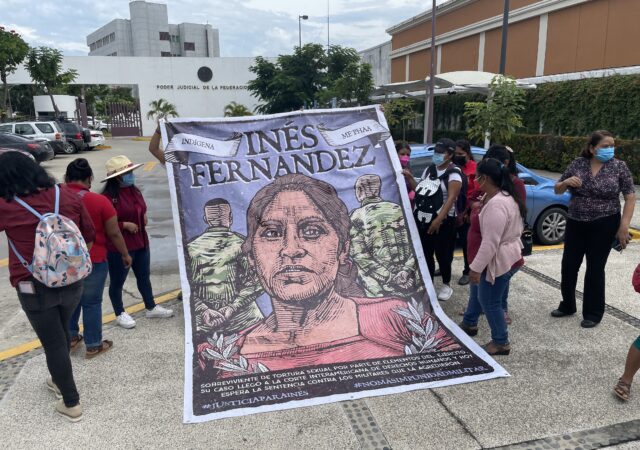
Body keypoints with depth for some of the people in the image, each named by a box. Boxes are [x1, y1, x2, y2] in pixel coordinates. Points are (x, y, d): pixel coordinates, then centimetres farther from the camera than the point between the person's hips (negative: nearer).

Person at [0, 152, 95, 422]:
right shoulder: (66, 195, -6)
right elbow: (89, 235, 2)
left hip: (35, 288, -4)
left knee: (53, 342, 9)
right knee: (62, 332, 24)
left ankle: (71, 404, 19)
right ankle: (59, 380, 46)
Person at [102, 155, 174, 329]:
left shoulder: (134, 190, 6)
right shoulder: (108, 197, -20)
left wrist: (144, 216, 4)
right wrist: (125, 225, -23)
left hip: (141, 243, 8)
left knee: (144, 276, 19)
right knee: (117, 281, 10)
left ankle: (151, 307, 34)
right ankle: (120, 314, 26)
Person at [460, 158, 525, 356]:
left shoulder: (496, 204, -28)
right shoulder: (506, 196, 6)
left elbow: (491, 242, -29)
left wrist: (476, 268, -24)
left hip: (499, 260, -11)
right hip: (508, 255, 11)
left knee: (490, 301, 4)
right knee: (480, 291, 24)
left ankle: (501, 343, 18)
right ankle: (469, 323, 42)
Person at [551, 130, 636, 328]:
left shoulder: (619, 166, -6)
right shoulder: (577, 163, -1)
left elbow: (630, 197, -5)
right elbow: (557, 190, 5)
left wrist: (624, 226, -13)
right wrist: (566, 182, -18)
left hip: (604, 225, -3)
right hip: (575, 223, 3)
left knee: (595, 269, 3)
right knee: (569, 265, 8)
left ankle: (593, 314, 19)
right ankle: (567, 306, 27)